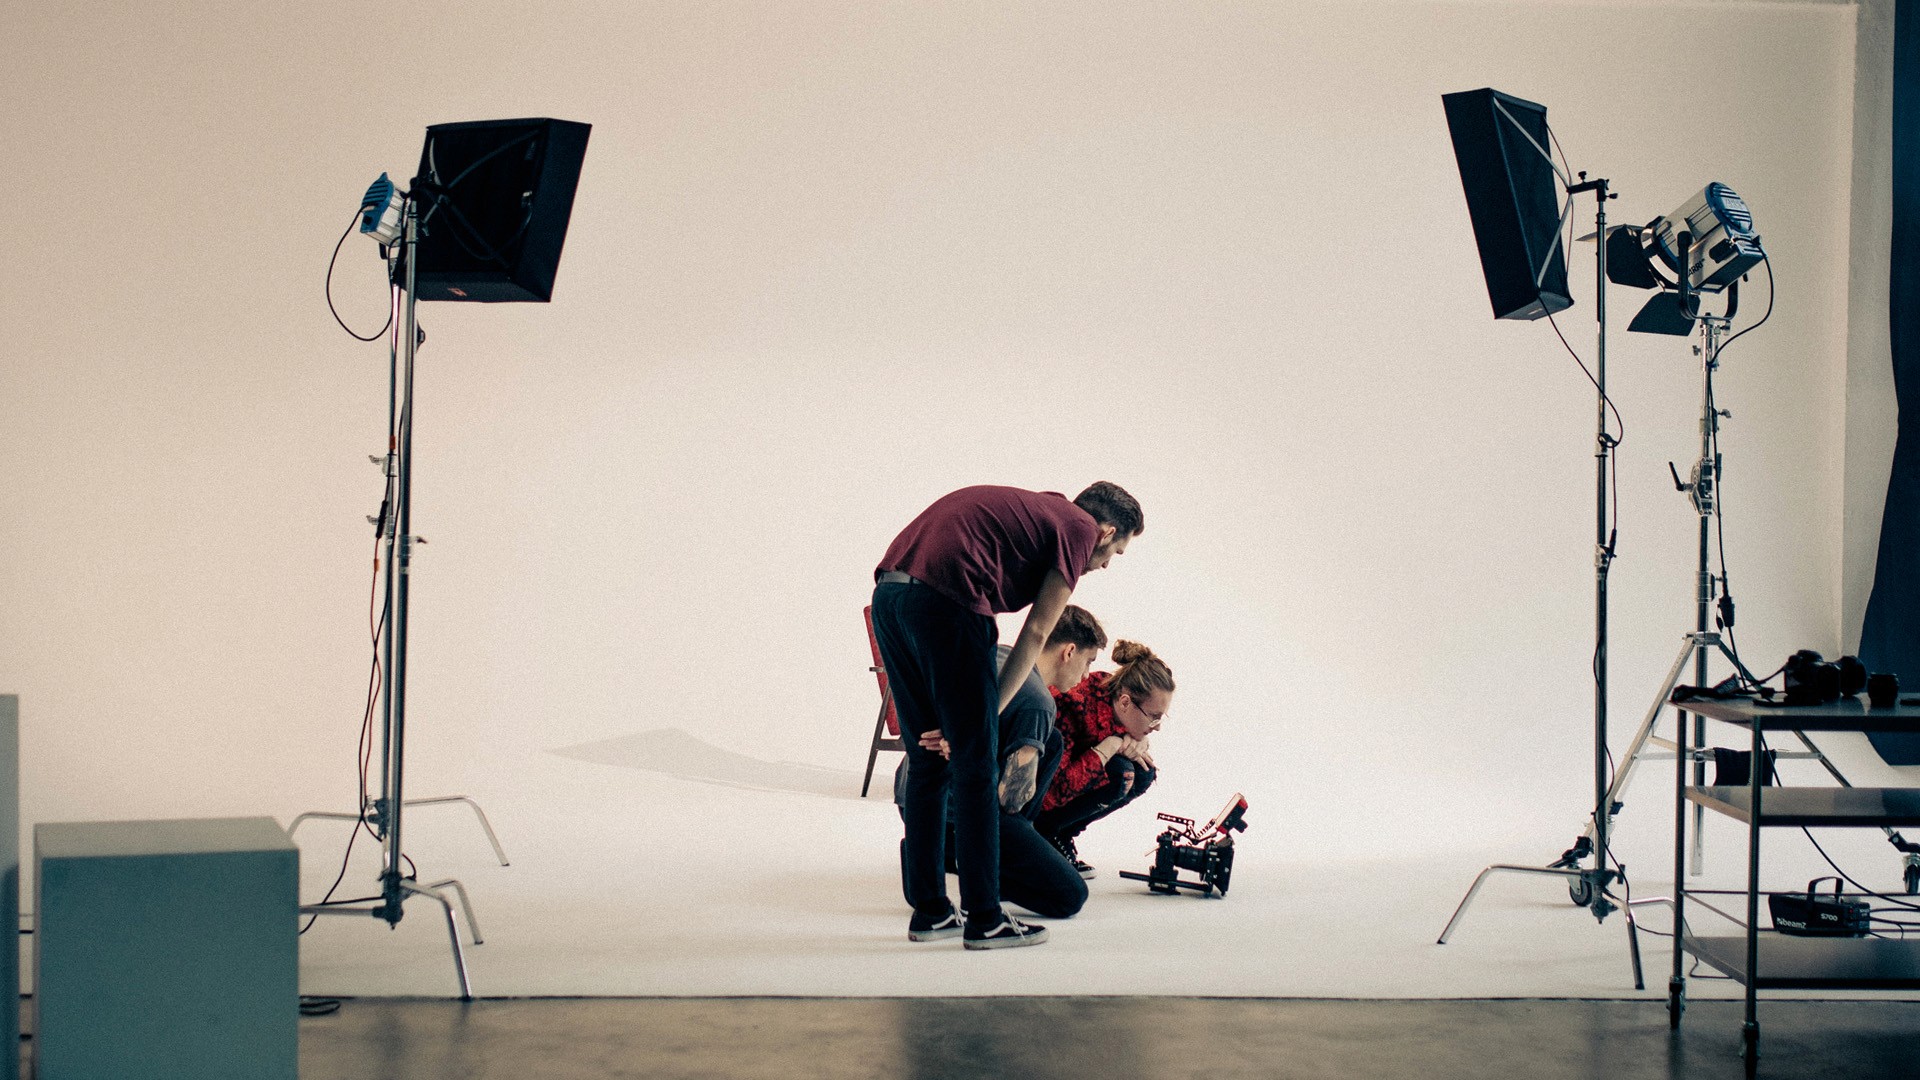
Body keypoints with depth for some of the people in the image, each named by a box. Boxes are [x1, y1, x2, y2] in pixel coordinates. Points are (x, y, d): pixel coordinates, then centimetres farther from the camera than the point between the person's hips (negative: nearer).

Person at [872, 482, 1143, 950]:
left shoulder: (1031, 508, 31)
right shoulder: (1080, 527, 7)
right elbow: (1035, 634, 3)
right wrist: (991, 711, 6)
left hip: (888, 594, 9)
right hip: (944, 600, -9)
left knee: (928, 762, 16)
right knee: (975, 766, 1)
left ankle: (928, 911, 21)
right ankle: (984, 920, 6)